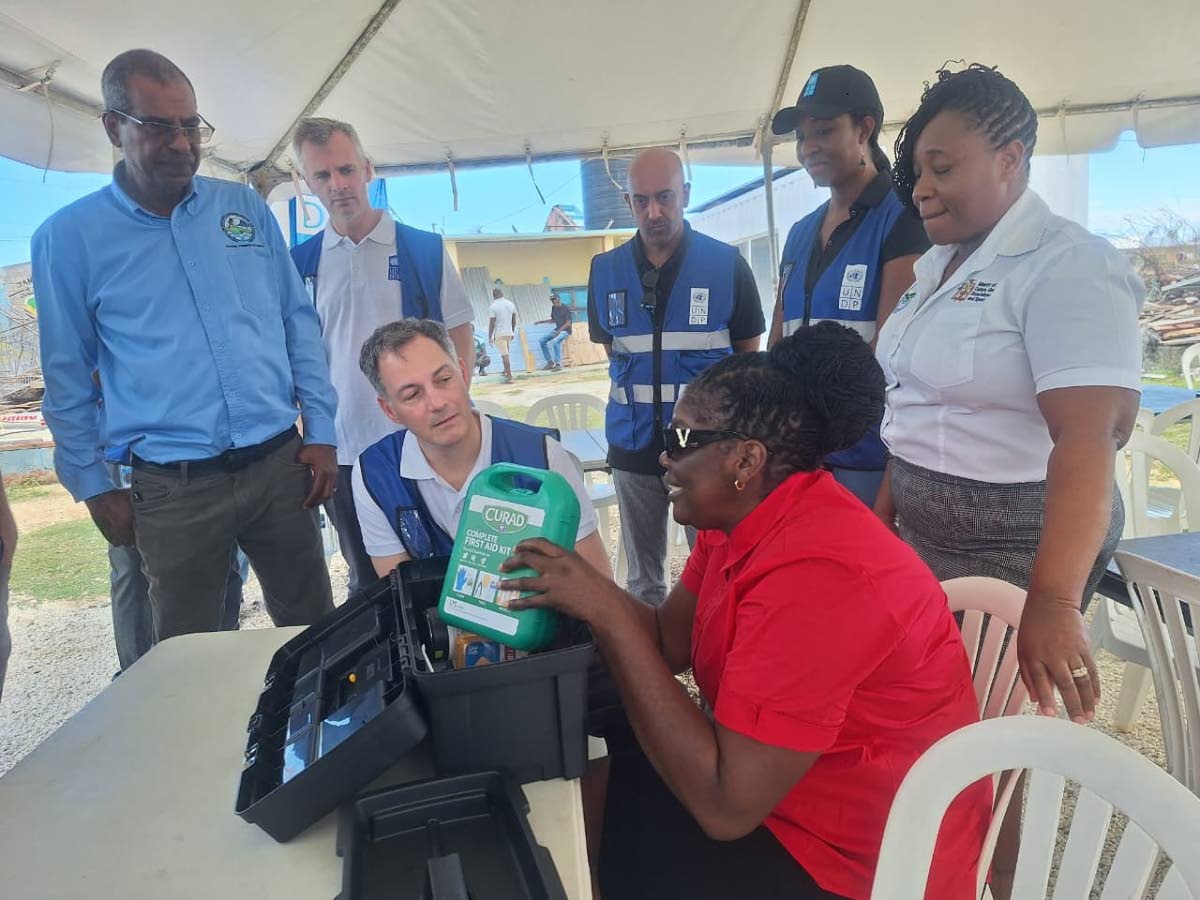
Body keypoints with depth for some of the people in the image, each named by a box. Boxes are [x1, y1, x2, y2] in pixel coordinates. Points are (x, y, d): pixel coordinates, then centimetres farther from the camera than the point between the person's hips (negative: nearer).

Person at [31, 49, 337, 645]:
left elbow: (298, 322, 8)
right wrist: (92, 485, 5)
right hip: (173, 487, -1)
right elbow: (68, 374, 5)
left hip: (281, 462, 2)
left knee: (315, 629, 13)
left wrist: (320, 430, 3)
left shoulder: (247, 209, 6)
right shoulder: (68, 237, 0)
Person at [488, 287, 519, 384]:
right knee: (505, 353, 23)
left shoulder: (493, 306, -11)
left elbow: (492, 323, -12)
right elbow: (514, 320, 11)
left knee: (505, 355, -6)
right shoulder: (511, 304, 5)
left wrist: (490, 337, -7)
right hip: (509, 332, 5)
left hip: (499, 333, -5)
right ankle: (506, 371, 33)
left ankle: (509, 376, -8)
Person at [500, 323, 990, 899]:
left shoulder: (812, 574, -32)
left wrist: (608, 615, -31)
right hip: (770, 783, 8)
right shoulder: (739, 514, -4)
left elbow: (724, 807, -31)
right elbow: (667, 644, 0)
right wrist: (581, 592, -15)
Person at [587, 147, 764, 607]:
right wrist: (639, 396, 4)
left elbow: (749, 354, 2)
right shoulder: (605, 270, 2)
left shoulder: (726, 264, -5)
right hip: (633, 447, 3)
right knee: (642, 577, 17)